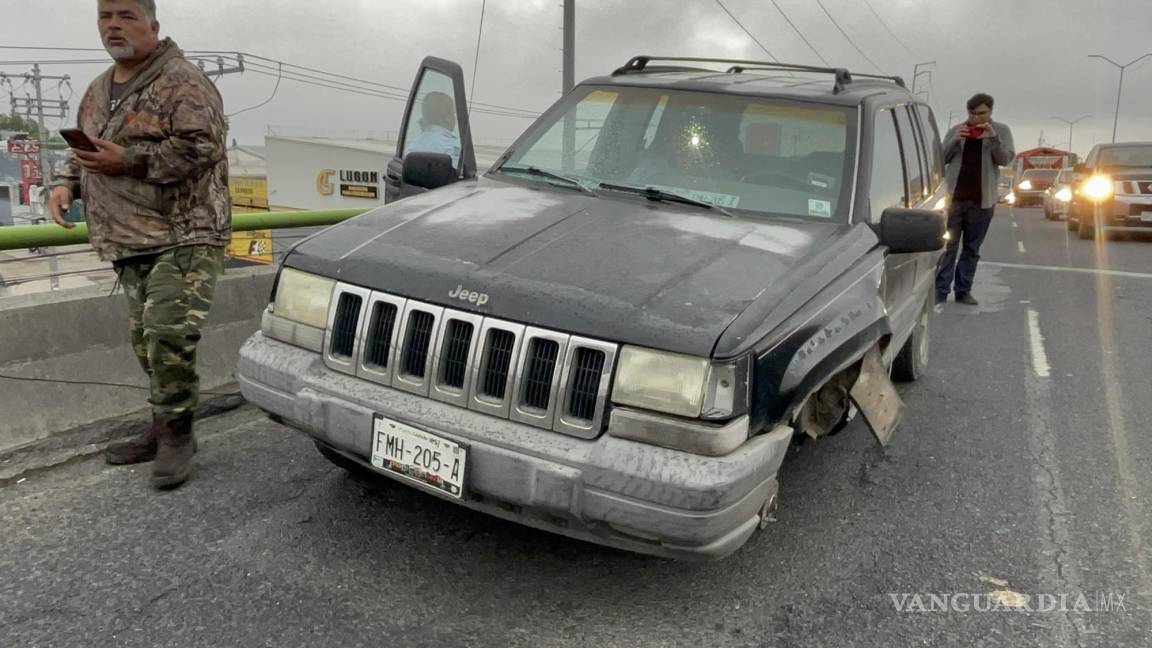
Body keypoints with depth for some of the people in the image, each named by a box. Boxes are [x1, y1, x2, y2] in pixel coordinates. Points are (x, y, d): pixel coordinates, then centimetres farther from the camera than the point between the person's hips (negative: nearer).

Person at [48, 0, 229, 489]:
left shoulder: (182, 82, -7)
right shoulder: (97, 91, 20)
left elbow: (200, 147, -19)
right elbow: (80, 152, 29)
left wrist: (130, 161, -20)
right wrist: (65, 183, 9)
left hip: (185, 238, -8)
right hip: (130, 246, 8)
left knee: (167, 335, -17)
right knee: (146, 341, 11)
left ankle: (176, 432, -2)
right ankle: (164, 431, 23)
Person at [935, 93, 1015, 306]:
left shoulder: (1001, 131, 5)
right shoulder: (956, 130, 7)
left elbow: (1005, 159, -6)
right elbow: (942, 158, 4)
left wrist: (993, 137, -20)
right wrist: (955, 140, -13)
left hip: (982, 200, 1)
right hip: (953, 197, 0)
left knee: (972, 249, 7)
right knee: (947, 246, -4)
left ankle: (963, 290, 14)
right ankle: (940, 291, -5)